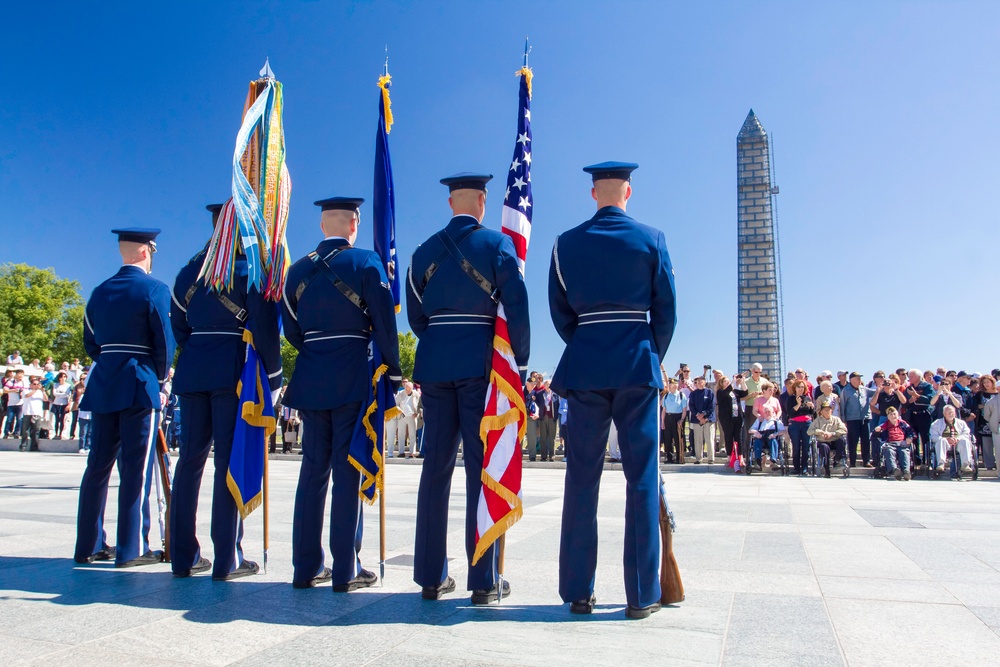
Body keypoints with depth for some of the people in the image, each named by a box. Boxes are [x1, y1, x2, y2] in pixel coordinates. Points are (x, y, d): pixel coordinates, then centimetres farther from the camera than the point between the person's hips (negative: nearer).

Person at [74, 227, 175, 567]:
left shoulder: (100, 291, 12)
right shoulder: (155, 289, -7)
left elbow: (90, 342, 14)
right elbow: (166, 342, -9)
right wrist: (160, 377, 5)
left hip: (103, 386, 6)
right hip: (139, 386, -6)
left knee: (98, 464, 11)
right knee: (134, 468, -3)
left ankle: (89, 546, 17)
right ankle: (130, 549, 1)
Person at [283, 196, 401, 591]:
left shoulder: (299, 269, 10)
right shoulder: (365, 262, -4)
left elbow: (291, 329, 11)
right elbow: (384, 324, -7)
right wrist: (394, 374, 0)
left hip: (311, 380, 5)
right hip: (353, 379, -4)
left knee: (313, 469, 10)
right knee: (348, 470, -1)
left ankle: (307, 567, 16)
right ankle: (346, 571, 4)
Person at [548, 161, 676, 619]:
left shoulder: (566, 243, 5)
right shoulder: (651, 239, 1)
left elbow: (559, 311, 7)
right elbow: (666, 310, 2)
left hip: (584, 367, 2)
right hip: (637, 366, -1)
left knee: (582, 477, 6)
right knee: (642, 478, 3)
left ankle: (578, 591, 12)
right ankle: (642, 594, 8)